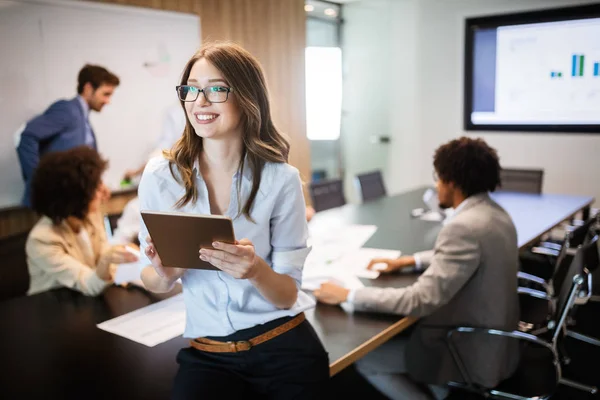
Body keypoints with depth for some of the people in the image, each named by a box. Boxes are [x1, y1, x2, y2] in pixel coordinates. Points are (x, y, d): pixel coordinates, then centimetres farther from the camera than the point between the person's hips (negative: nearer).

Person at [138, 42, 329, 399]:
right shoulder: (159, 176, -6)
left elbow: (288, 294, -7)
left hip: (286, 348, -1)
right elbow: (151, 280, 4)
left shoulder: (281, 179, -10)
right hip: (207, 353, 1)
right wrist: (165, 275, -19)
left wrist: (256, 271, -28)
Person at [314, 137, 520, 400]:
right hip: (493, 340, 9)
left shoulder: (464, 227, -28)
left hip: (473, 353, -9)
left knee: (365, 359, 1)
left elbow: (421, 301, -30)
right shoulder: (494, 213, 2)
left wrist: (348, 295, -24)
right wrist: (409, 261, 14)